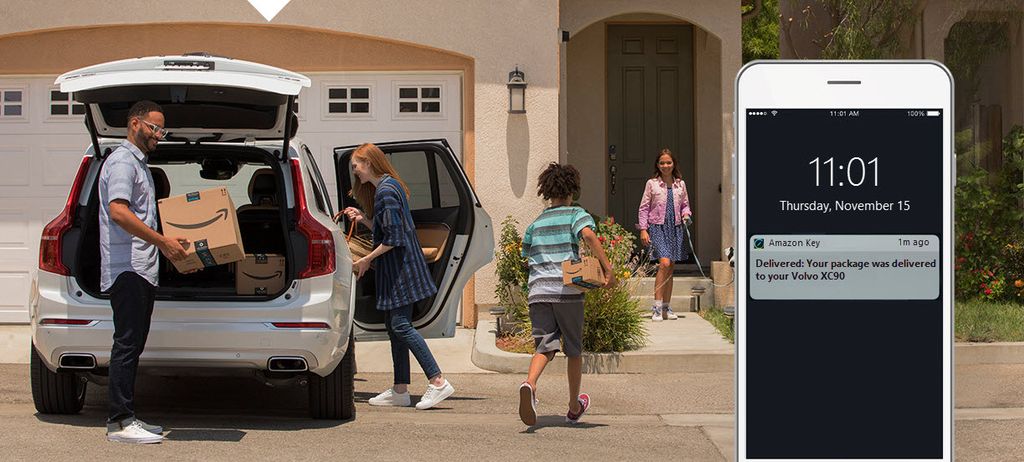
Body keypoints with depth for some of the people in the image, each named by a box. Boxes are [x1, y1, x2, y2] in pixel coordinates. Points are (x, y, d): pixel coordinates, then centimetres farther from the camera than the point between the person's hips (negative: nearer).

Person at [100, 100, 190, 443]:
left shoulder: (140, 164, 23)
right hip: (127, 269, -11)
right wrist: (162, 242, -25)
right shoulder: (122, 162, -10)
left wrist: (170, 241, 24)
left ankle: (124, 417, 15)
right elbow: (118, 212, -24)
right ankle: (120, 422, -12)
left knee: (133, 344, 11)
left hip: (142, 270, 11)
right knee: (127, 343, -11)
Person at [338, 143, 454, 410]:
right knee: (394, 326, 10)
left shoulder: (386, 191, -15)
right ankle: (400, 391, 12)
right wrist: (362, 219, 11)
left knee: (400, 325, -13)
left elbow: (394, 238, -19)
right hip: (393, 270, 10)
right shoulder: (388, 187, 16)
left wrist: (367, 260, -12)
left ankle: (438, 382, -15)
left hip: (400, 267, -10)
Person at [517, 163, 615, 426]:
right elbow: (588, 234, -17)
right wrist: (607, 269, -17)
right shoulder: (575, 214, 4)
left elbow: (527, 257, 21)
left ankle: (529, 385, -36)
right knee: (573, 350, 13)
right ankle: (574, 408, 26)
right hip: (567, 291, -3)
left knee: (545, 347, -3)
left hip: (539, 291, 3)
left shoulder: (535, 224, 18)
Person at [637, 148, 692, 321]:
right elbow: (644, 208, 2)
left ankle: (667, 307, 14)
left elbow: (685, 204, 20)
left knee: (670, 268, 7)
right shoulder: (652, 184, 1)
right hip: (657, 227, -4)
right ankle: (657, 307, -17)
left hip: (676, 227, 4)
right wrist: (643, 229, -5)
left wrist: (686, 215, -2)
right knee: (664, 263, -19)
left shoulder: (680, 184, 10)